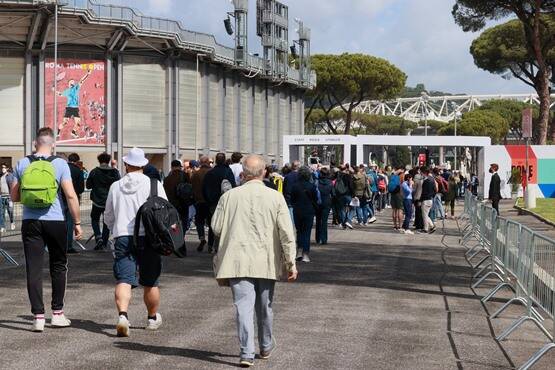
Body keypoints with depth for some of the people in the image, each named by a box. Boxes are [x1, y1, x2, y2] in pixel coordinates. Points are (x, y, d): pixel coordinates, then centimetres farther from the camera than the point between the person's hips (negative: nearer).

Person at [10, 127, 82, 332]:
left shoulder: (22, 164, 2)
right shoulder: (60, 164, -5)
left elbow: (14, 196, 7)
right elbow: (71, 196, -11)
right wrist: (77, 223, -4)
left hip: (30, 222, 1)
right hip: (55, 221, -1)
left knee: (34, 269, 3)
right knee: (58, 267, 14)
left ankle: (38, 316, -1)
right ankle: (57, 313, 17)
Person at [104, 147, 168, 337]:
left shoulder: (115, 186, 9)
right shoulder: (154, 184, 0)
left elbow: (108, 217, 19)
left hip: (122, 237, 1)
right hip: (148, 237, -1)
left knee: (124, 280, -6)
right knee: (150, 283, 13)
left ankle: (122, 315, -27)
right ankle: (152, 318, 29)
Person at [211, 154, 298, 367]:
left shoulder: (230, 196, -4)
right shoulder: (275, 197, -4)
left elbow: (216, 227, 1)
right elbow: (286, 233, -7)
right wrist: (291, 262, -3)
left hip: (238, 261, -1)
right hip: (267, 262, 1)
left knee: (244, 306, -1)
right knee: (265, 307, 17)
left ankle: (246, 354, -10)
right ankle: (266, 347, 34)